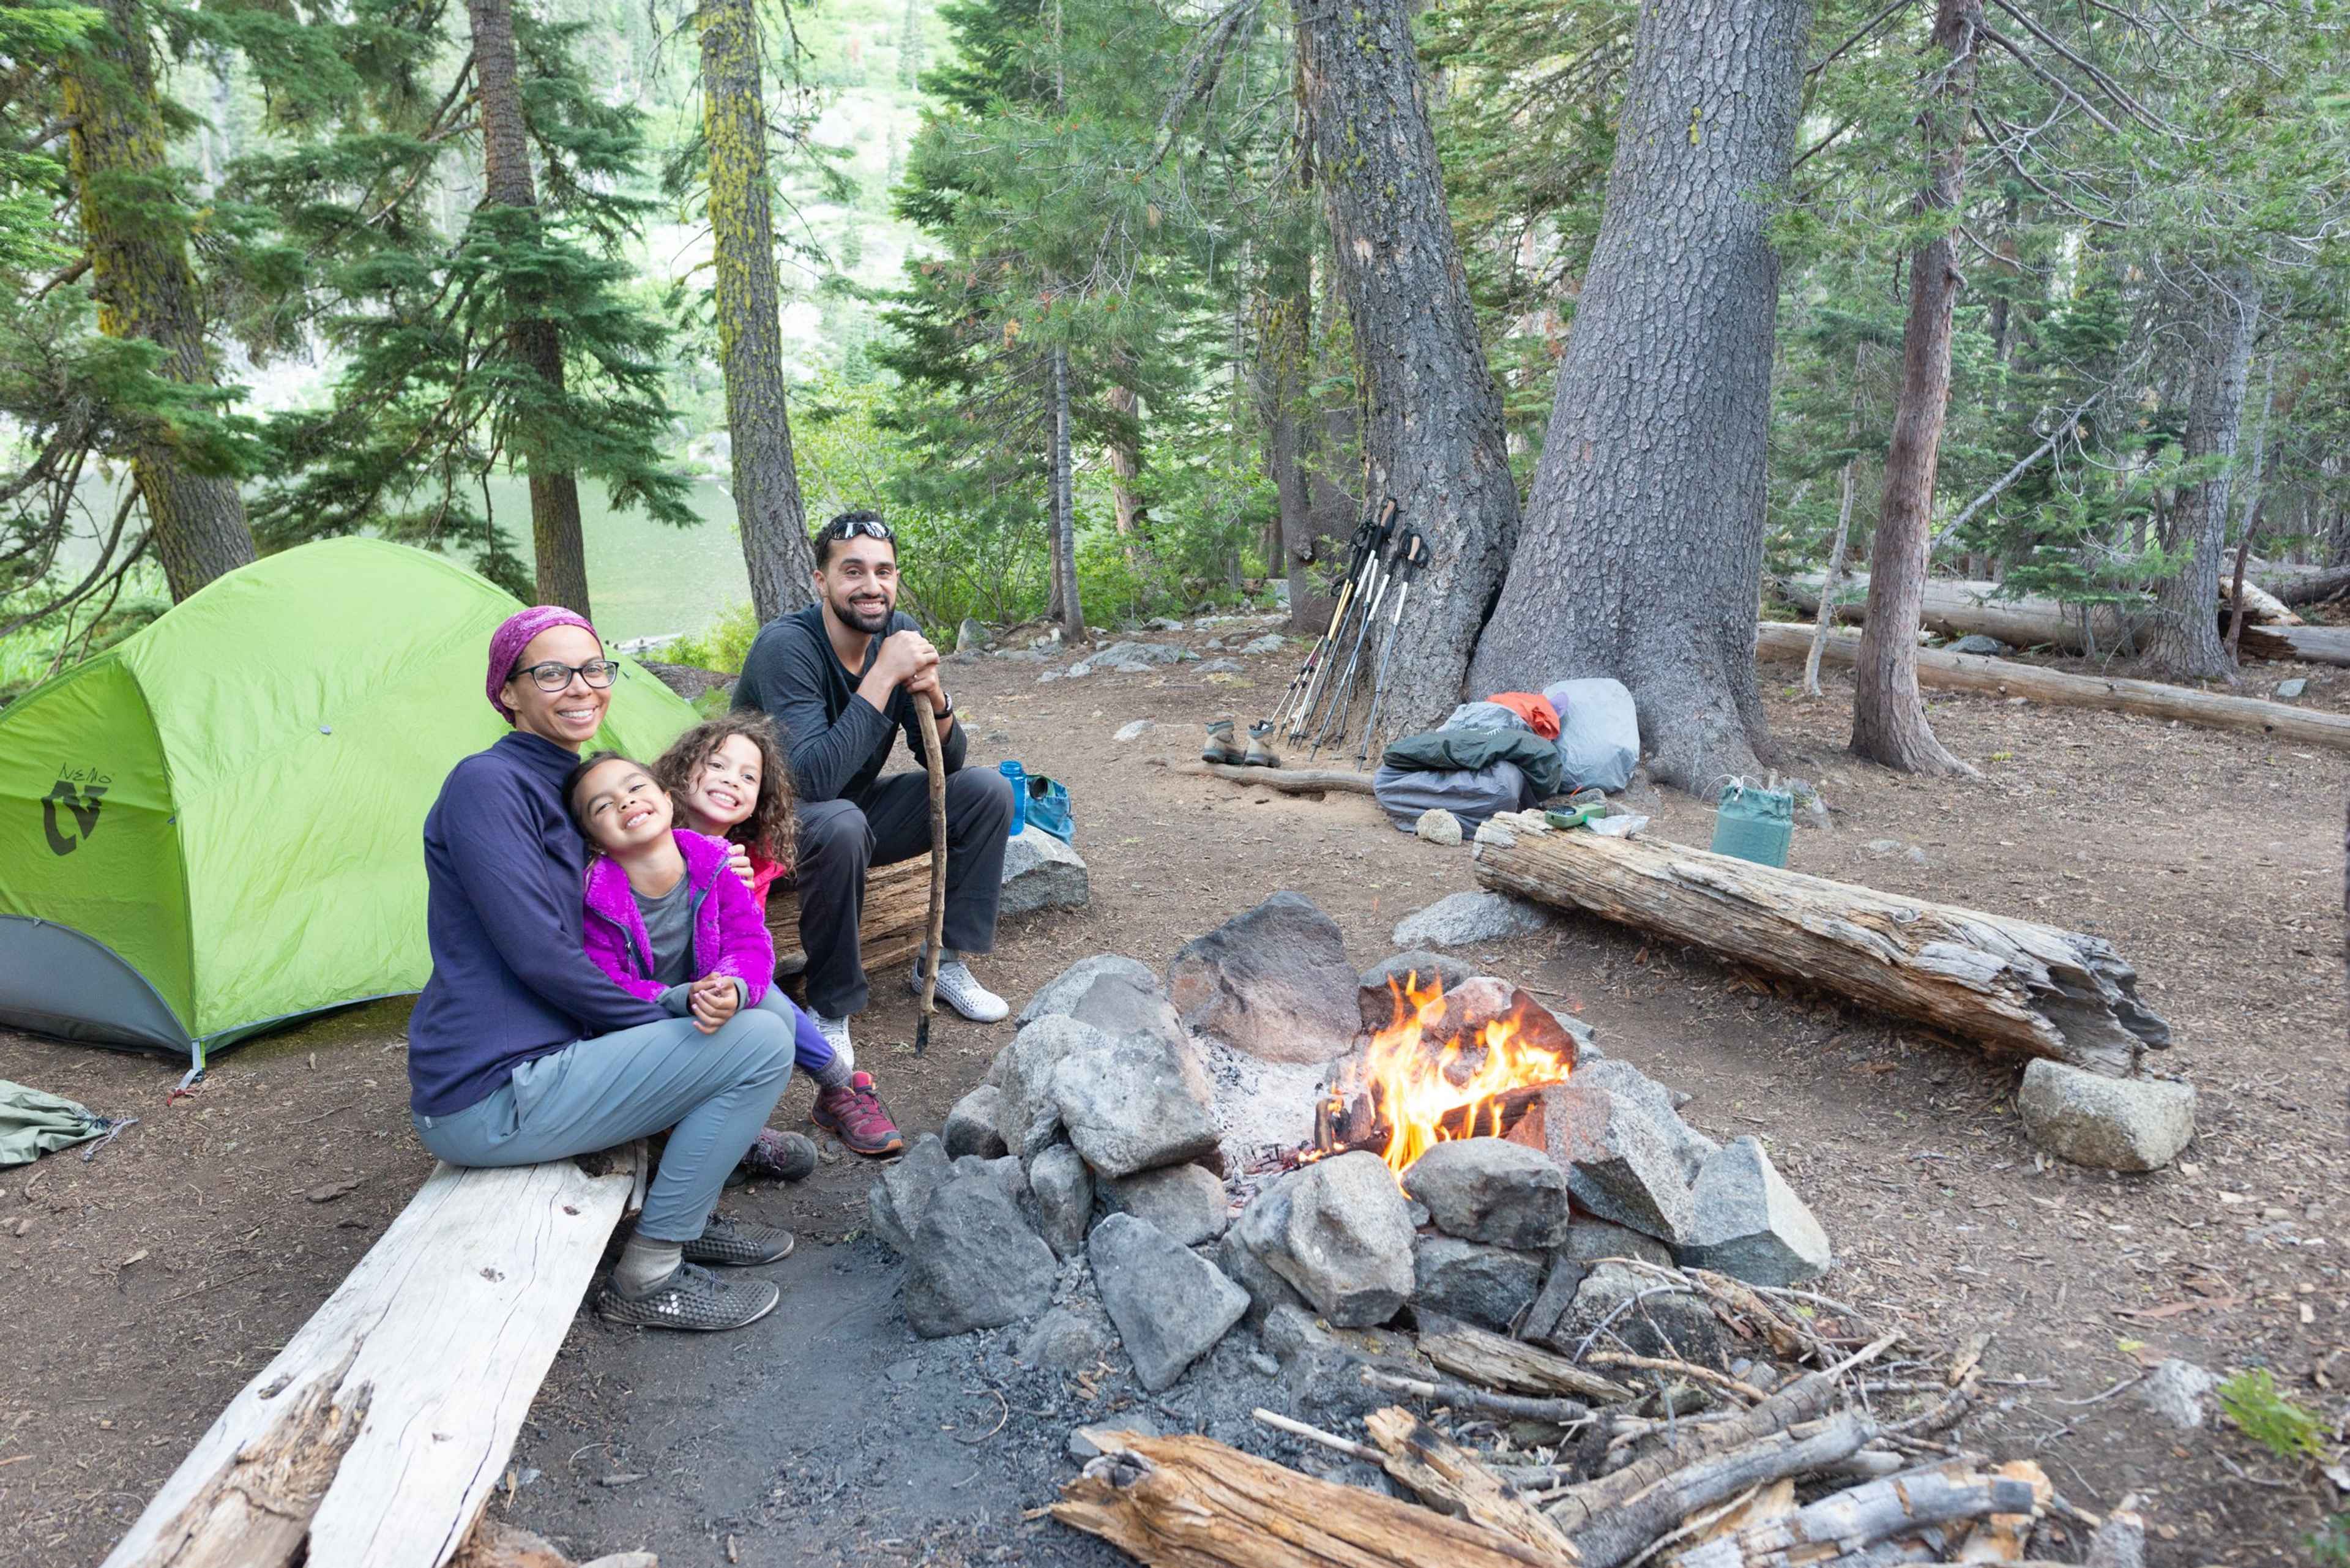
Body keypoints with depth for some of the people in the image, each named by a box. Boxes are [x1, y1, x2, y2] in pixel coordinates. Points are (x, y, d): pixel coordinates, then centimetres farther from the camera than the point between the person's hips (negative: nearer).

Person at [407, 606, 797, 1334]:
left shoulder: (563, 788, 15)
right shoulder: (486, 784, -13)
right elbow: (539, 956, -20)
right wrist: (673, 1027, -10)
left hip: (542, 1057, 10)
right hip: (489, 1100, -10)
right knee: (760, 1043, -15)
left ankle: (684, 1217, 17)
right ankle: (647, 1277, -3)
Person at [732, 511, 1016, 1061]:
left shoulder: (899, 633, -8)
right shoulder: (786, 646, -27)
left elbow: (947, 762, -5)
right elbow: (814, 779, -38)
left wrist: (933, 696, -26)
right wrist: (884, 676, -38)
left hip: (854, 808, 7)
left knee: (988, 790, -8)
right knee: (841, 825, -38)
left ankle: (945, 961, 4)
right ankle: (830, 1007, -18)